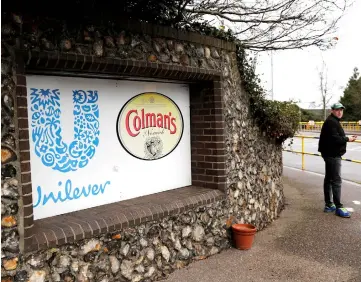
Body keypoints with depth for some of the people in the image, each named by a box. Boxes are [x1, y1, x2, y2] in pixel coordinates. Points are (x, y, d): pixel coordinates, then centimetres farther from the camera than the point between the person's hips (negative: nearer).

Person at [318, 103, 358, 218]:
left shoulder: (334, 121, 17)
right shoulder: (331, 122, -17)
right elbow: (335, 139, -26)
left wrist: (347, 138, 1)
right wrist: (347, 139, -12)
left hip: (331, 154, 11)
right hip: (332, 155, -11)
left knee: (329, 179, 13)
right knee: (336, 181, -8)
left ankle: (328, 205, 22)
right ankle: (338, 207, -3)